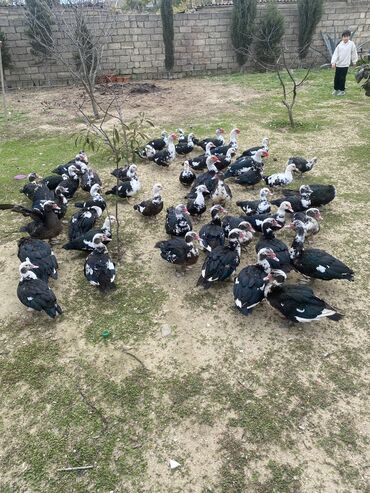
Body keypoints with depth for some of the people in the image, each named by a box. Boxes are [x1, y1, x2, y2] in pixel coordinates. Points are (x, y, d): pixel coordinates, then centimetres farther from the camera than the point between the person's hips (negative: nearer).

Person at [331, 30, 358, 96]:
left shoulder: (351, 44, -5)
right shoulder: (340, 45, 1)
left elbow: (354, 53, 3)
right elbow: (335, 53, -2)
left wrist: (355, 62, 8)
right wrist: (333, 62, -11)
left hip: (345, 64, -3)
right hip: (338, 64, 3)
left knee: (342, 78, -1)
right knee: (336, 77, 9)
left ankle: (342, 90, 12)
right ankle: (336, 89, 24)